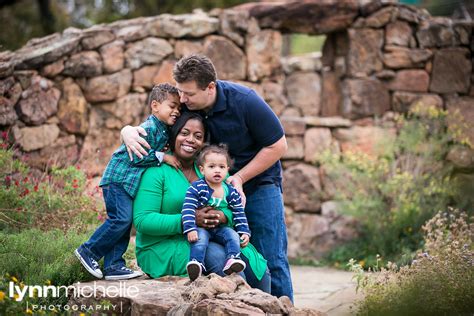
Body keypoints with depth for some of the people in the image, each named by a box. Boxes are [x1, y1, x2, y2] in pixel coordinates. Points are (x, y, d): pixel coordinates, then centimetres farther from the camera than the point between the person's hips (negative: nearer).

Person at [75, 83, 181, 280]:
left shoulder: (164, 130, 11)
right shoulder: (148, 128, -18)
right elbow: (137, 156, -22)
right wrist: (162, 157, -17)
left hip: (131, 182, 10)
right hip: (118, 178, -10)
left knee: (124, 222, 7)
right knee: (121, 219, -16)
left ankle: (113, 266, 8)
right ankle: (88, 251, -4)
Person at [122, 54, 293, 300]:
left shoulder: (244, 101, -23)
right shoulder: (182, 105, -11)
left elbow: (277, 146, -15)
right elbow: (150, 129, 0)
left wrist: (239, 178, -19)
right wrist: (128, 132, -25)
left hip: (258, 182, -4)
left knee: (271, 259, -7)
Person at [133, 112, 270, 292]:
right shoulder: (157, 172, -7)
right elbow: (142, 220, -15)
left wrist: (223, 217, -15)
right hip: (164, 248, -5)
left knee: (258, 268, -17)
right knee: (217, 256, -31)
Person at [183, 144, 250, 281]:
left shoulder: (231, 192, 7)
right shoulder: (196, 188, -7)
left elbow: (239, 214, 13)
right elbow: (187, 210, -14)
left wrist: (244, 233, 2)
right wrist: (190, 229, -26)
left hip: (222, 228, 4)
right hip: (201, 227, -4)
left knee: (232, 235, -23)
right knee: (200, 237, -34)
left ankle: (232, 259, -37)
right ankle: (196, 263, -49)